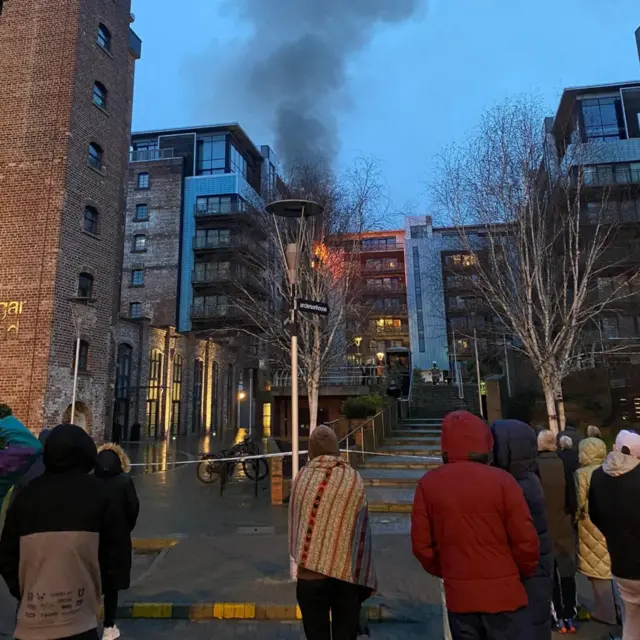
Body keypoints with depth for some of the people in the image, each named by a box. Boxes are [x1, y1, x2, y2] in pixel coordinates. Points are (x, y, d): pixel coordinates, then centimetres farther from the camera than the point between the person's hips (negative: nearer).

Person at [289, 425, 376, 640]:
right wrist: (366, 579, 3)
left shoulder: (301, 478, -6)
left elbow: (294, 525, 2)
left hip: (309, 574, 0)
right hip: (346, 574, 0)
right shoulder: (354, 479, -7)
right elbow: (362, 532, -4)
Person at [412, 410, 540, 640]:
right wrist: (524, 572, 11)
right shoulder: (501, 480, -15)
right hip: (503, 593, -2)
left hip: (458, 595, 3)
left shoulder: (428, 484, -7)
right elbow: (526, 541, -10)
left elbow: (421, 544, -3)